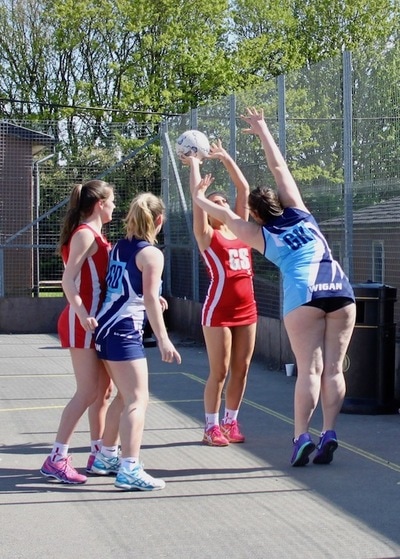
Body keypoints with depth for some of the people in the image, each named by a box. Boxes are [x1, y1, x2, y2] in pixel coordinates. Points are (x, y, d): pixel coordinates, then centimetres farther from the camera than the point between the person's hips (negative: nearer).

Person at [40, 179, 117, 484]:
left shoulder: (95, 235, 16)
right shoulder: (85, 233, -12)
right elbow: (68, 280, -21)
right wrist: (82, 314, -35)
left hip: (96, 321, 10)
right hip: (82, 323, -10)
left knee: (103, 390, 13)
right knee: (88, 392, -11)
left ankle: (98, 453, 20)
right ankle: (57, 458, -8)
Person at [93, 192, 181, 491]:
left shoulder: (119, 247, 12)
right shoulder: (151, 253, -10)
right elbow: (150, 300, -17)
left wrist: (152, 299, 26)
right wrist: (163, 340, -17)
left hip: (105, 328, 9)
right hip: (125, 332, -9)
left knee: (127, 397, 21)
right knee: (137, 401, -8)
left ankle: (106, 457, 30)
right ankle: (129, 470, -15)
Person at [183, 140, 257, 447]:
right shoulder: (207, 234, -2)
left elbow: (244, 189, 12)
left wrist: (226, 158, 13)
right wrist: (193, 164, 1)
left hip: (246, 308, 6)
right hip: (219, 309, -5)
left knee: (241, 368, 8)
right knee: (219, 371, -2)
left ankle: (231, 422, 18)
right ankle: (212, 426, 7)